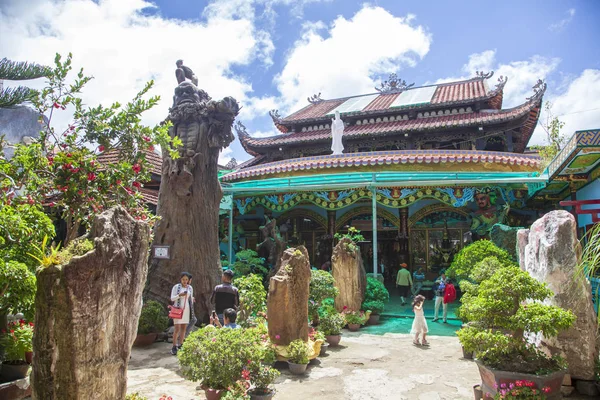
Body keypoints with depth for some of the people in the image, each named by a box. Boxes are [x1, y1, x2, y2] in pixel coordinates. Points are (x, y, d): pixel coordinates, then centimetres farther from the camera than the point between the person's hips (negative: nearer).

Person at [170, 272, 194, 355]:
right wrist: (180, 295, -22)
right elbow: (172, 298, -8)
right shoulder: (176, 287, -4)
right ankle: (174, 347, 1)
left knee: (184, 328, 6)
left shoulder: (190, 288, 8)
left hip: (186, 310, 4)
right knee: (177, 329, -7)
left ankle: (180, 345, 14)